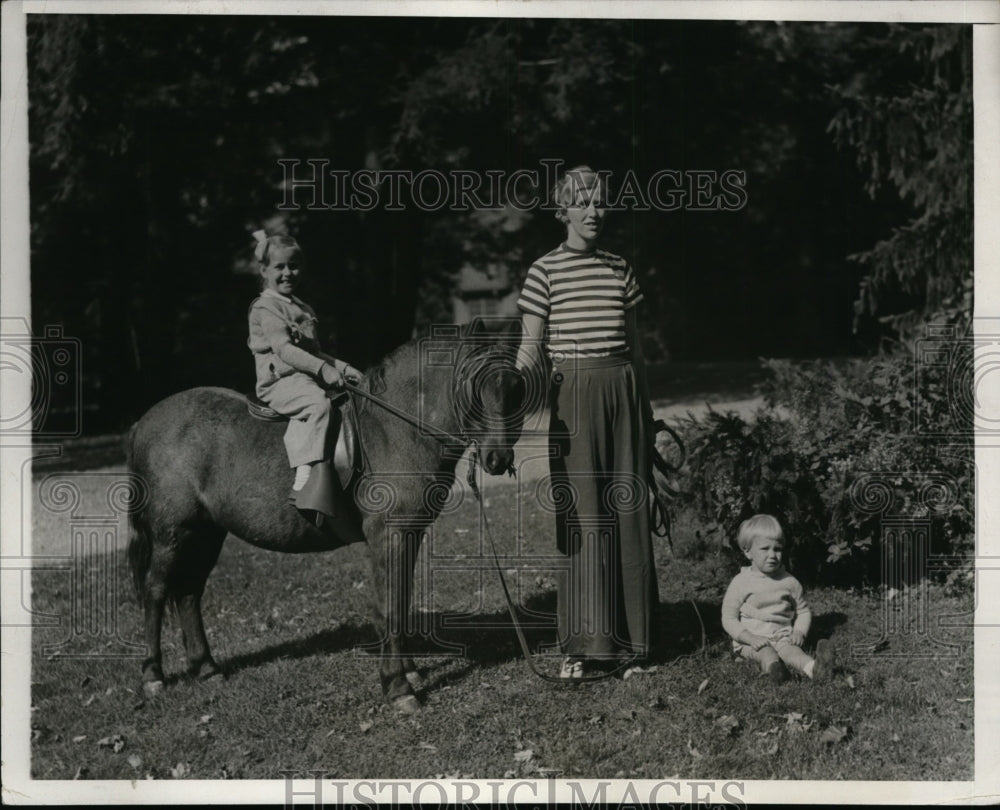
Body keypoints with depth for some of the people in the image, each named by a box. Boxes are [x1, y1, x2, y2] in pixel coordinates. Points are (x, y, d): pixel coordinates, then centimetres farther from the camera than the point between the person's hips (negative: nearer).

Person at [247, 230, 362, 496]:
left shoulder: (302, 309, 22)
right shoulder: (266, 307, -6)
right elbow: (283, 349, -18)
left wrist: (341, 367, 12)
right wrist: (322, 368, -27)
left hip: (307, 378, 9)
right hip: (279, 381, -9)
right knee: (318, 402, -34)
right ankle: (303, 480, -41)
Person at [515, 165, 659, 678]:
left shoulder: (620, 270, 12)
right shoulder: (546, 271, 0)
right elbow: (530, 347, -4)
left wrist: (645, 410, 18)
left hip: (623, 391, 4)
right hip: (573, 394, -4)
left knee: (627, 513, 7)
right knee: (582, 515, -7)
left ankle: (628, 632, 18)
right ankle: (581, 646, -4)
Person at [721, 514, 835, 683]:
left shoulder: (789, 582, 9)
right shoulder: (740, 583, 0)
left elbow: (803, 611, 20)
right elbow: (729, 619, 0)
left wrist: (799, 632, -2)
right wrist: (750, 637, -16)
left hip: (783, 635, 0)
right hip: (750, 640, 0)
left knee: (788, 648, -33)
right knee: (764, 651, -34)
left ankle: (813, 668, -65)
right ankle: (773, 667, -68)